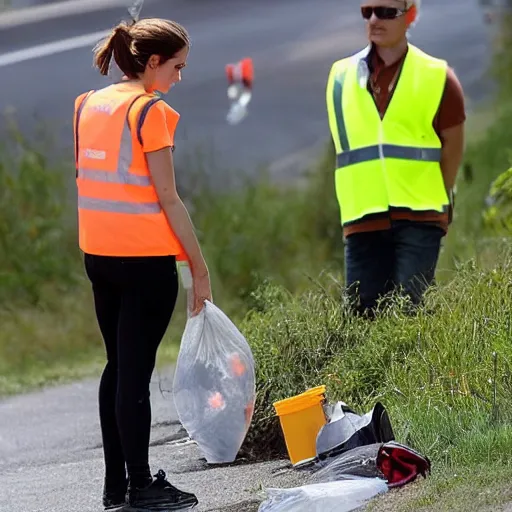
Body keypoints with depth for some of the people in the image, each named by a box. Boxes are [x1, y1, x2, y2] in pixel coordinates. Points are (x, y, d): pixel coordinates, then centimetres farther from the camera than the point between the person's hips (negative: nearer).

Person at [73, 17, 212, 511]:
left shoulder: (87, 105, 10)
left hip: (98, 254, 7)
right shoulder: (151, 110, -12)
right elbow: (167, 198, -14)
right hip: (145, 257, -7)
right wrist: (199, 267, -10)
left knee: (117, 365, 15)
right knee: (136, 369, -3)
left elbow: (86, 180, 13)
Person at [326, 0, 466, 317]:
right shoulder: (341, 77, 10)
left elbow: (453, 147, 7)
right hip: (363, 219, 3)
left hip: (418, 220, -3)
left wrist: (431, 200, 9)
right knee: (363, 313, 0)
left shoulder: (436, 77, 1)